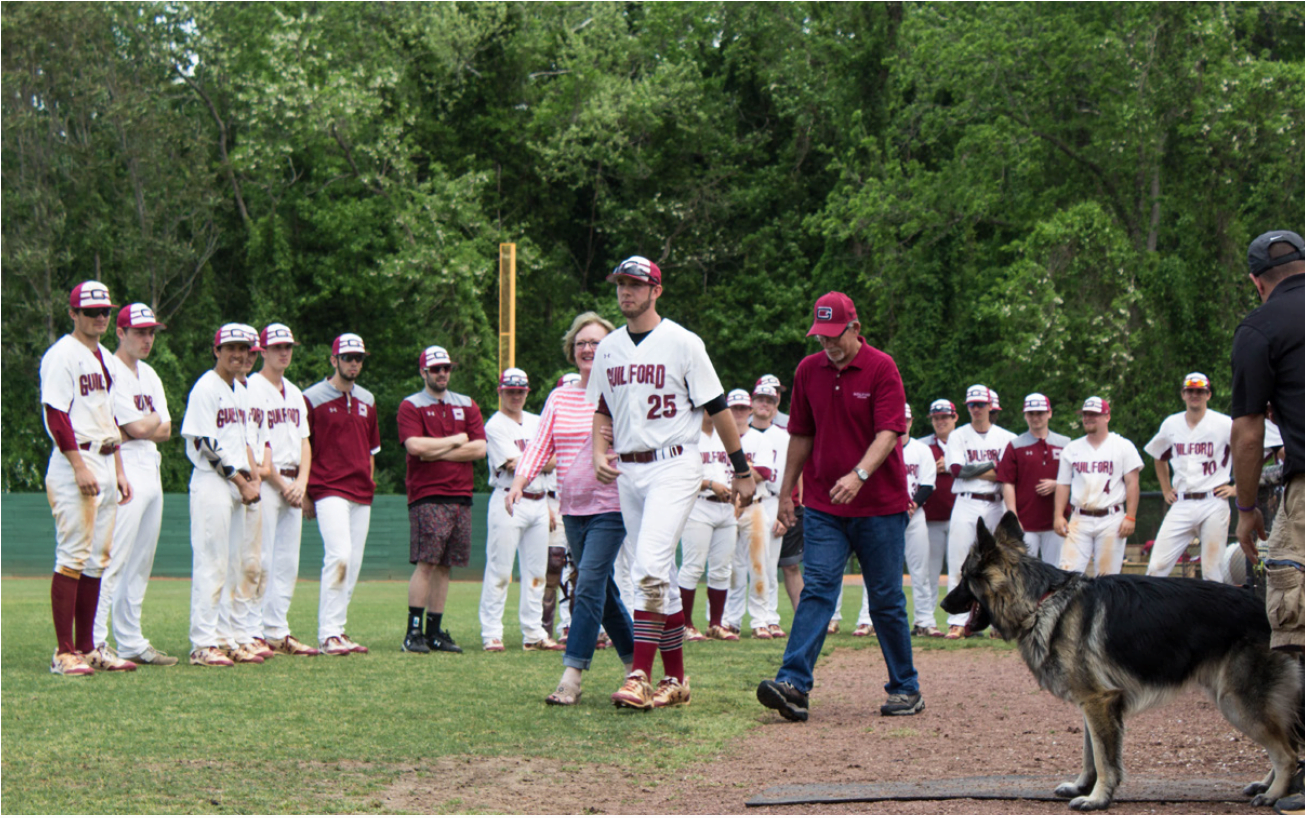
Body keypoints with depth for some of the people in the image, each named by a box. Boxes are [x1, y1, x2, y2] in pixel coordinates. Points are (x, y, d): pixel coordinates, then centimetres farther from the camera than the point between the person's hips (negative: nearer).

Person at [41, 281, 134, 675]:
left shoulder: (104, 357, 19)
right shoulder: (62, 355, -8)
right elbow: (56, 416, -15)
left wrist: (119, 470, 17)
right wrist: (80, 467, -20)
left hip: (104, 465, 9)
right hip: (74, 466, -9)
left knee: (98, 559, 8)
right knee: (73, 556, -10)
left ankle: (87, 649, 13)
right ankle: (64, 653, -10)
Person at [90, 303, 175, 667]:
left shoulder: (149, 374, 19)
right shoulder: (111, 371, -9)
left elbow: (166, 430, 11)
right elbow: (138, 427, -16)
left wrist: (135, 431, -6)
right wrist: (154, 419, 5)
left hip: (151, 470, 9)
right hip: (125, 473, -9)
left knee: (141, 563, 10)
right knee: (113, 559, -13)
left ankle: (130, 641, 14)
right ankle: (95, 642, -13)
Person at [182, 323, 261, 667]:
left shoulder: (240, 392, 18)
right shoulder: (206, 388, -9)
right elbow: (208, 445, -14)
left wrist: (252, 471, 5)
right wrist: (243, 481, -12)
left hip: (237, 485, 9)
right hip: (211, 483, -9)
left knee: (230, 564, 9)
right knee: (211, 564, -10)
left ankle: (223, 637, 14)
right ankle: (203, 644, -9)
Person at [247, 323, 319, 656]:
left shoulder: (295, 393, 19)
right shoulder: (252, 388, -6)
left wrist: (301, 482, 1)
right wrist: (281, 484, -11)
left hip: (292, 486, 8)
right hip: (265, 481, -8)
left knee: (288, 562, 7)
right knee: (261, 560, -9)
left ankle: (277, 632, 10)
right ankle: (254, 632, -6)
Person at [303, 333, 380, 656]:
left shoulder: (367, 401, 16)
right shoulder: (313, 398, -1)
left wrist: (370, 487, 17)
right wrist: (304, 495, -5)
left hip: (361, 495, 7)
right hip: (329, 491, -7)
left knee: (353, 563, 6)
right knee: (339, 556, -19)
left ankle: (336, 630, 13)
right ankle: (328, 633, -19)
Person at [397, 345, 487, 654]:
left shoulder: (467, 406, 16)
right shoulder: (411, 406, 3)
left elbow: (479, 448, 3)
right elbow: (416, 446, -14)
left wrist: (437, 452, -5)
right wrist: (455, 441, -3)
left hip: (460, 496, 5)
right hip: (427, 497, -5)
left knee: (444, 566, 5)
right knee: (426, 563, -12)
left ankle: (435, 631, 9)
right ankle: (413, 631, -10)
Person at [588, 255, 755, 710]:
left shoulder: (682, 343, -5)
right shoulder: (608, 348, 12)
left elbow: (717, 409, -3)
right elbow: (603, 409, 21)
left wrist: (742, 471, -1)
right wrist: (599, 453, 1)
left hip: (673, 467, -6)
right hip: (627, 472, 6)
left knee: (650, 568, -19)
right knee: (659, 575, 10)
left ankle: (640, 677, -22)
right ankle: (676, 680, 15)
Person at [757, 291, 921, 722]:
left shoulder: (882, 368, -7)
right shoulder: (808, 371, 7)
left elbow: (889, 432, -17)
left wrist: (859, 474, -32)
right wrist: (786, 491, 17)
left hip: (880, 507, -3)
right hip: (823, 507, 3)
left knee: (886, 599, 4)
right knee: (816, 590, -9)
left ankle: (906, 689, 16)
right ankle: (793, 684, -20)